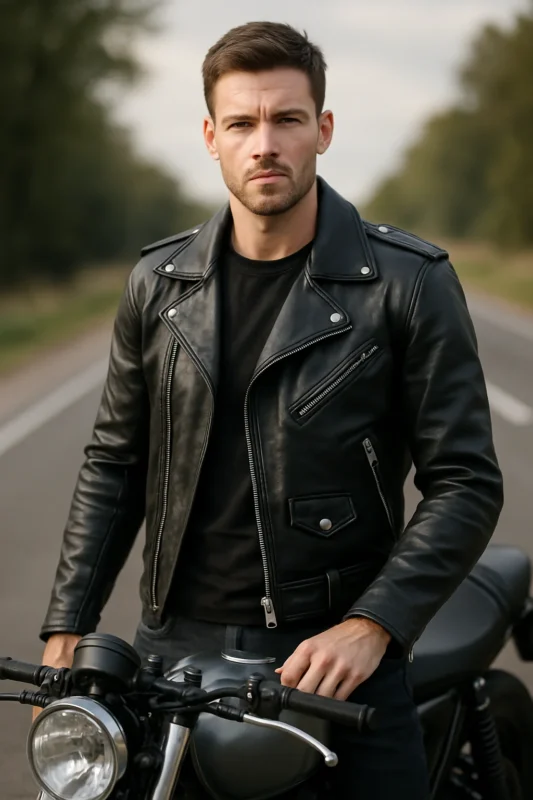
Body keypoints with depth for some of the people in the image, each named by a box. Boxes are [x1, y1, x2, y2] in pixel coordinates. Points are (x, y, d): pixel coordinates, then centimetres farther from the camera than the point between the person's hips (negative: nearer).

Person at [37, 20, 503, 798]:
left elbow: (466, 482, -6)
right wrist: (66, 629, 7)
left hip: (335, 652, -3)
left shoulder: (408, 282, -5)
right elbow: (116, 463, 13)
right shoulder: (159, 283, 6)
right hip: (177, 645, 3)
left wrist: (371, 626, -18)